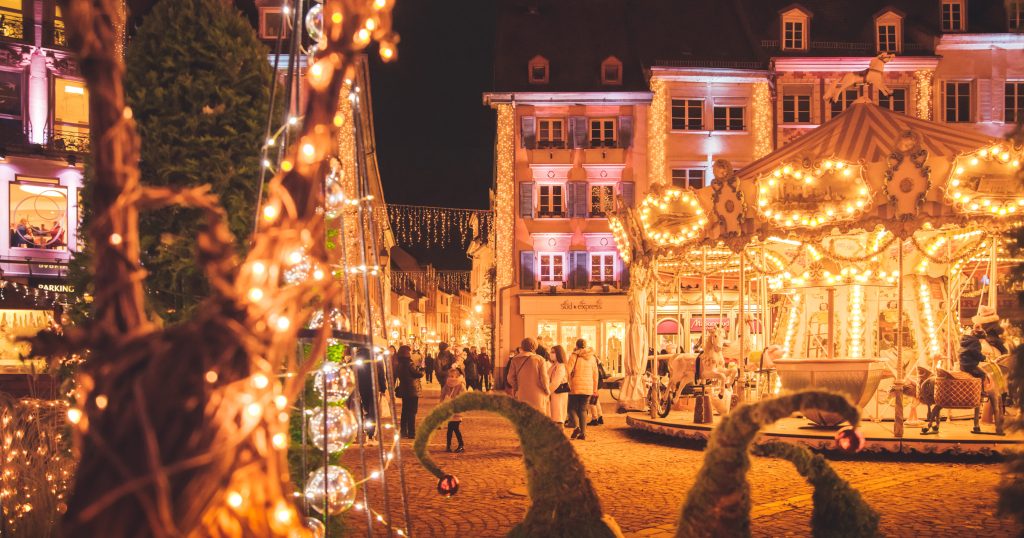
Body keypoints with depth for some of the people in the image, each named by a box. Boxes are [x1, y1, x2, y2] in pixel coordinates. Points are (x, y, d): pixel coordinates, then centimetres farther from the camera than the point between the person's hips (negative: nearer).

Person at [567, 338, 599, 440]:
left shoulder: (574, 356, -5)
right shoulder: (592, 358, 8)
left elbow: (568, 371, -11)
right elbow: (595, 374, 12)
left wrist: (567, 385, -1)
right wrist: (595, 389, 18)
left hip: (576, 387, -4)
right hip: (588, 388, 4)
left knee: (572, 408, 8)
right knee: (583, 409, 12)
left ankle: (577, 426, -16)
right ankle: (583, 433, 5)